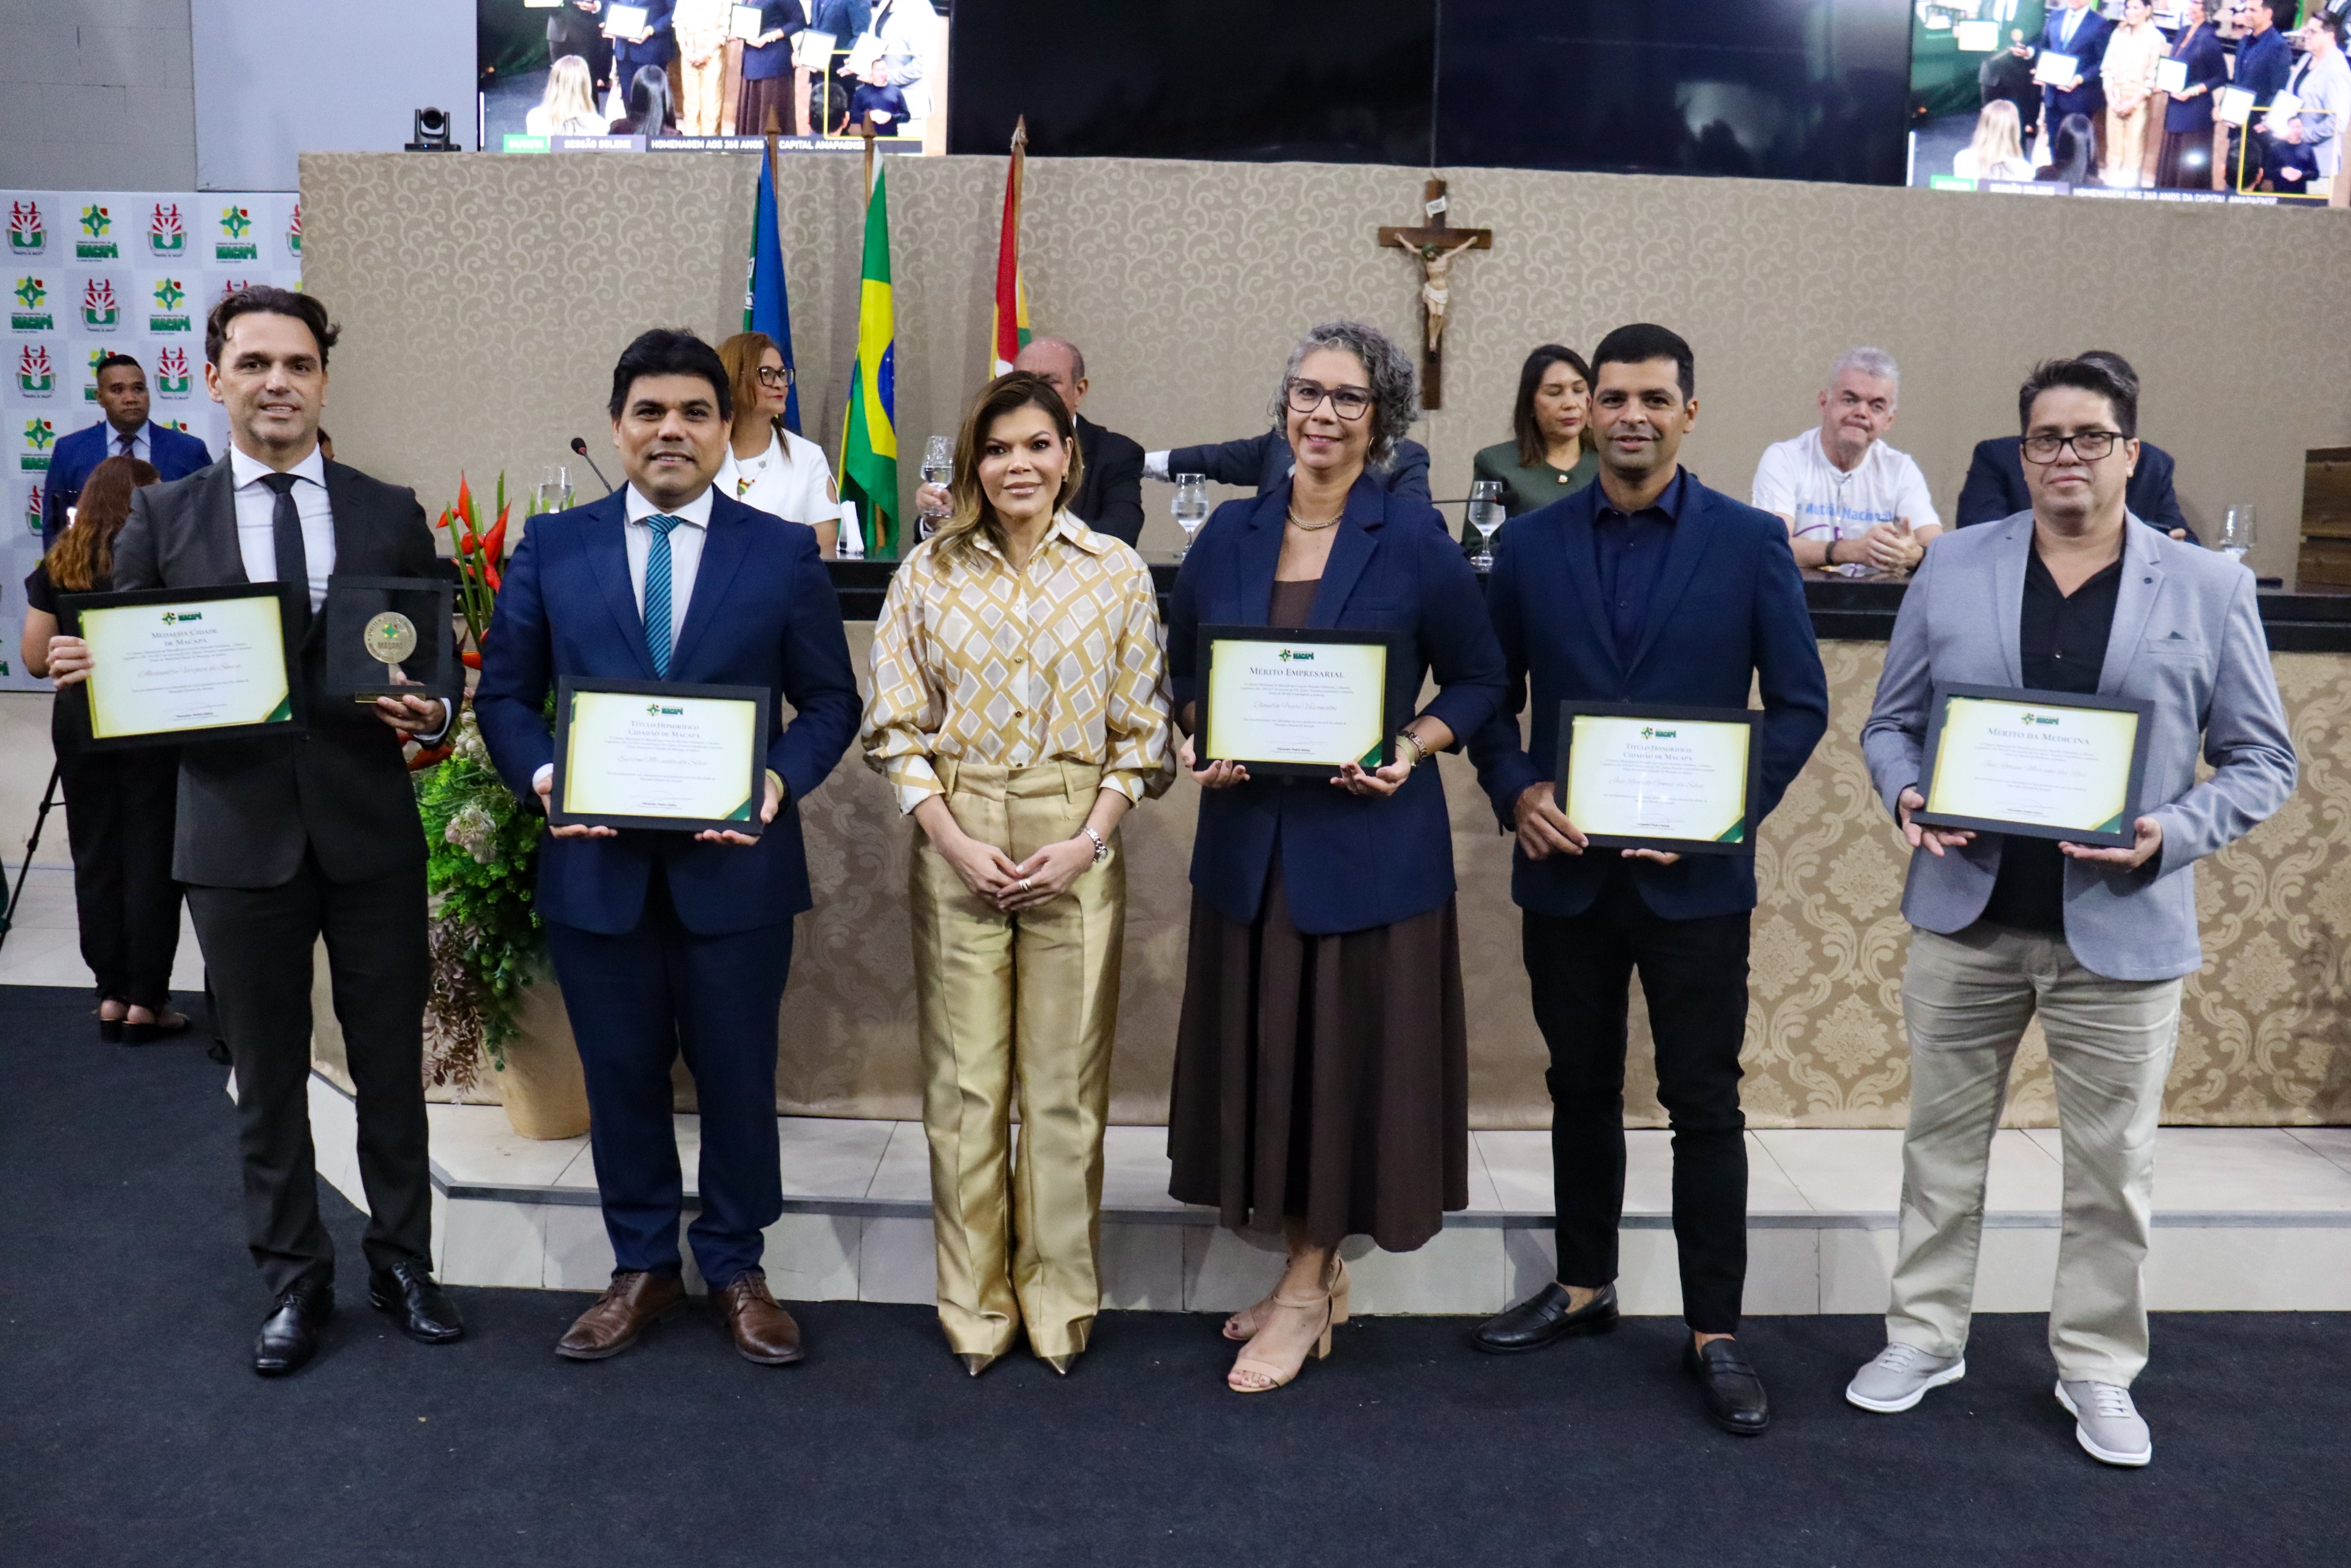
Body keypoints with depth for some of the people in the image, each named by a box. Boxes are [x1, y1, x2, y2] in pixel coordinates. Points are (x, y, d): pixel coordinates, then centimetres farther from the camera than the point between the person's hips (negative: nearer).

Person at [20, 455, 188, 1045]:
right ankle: (145, 1001, 4)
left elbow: (35, 659, 3)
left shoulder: (57, 565, 3)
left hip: (80, 721, 4)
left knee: (96, 856, 11)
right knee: (151, 857, 3)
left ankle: (110, 996, 14)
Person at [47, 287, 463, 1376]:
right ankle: (294, 1281, 28)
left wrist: (431, 712, -17)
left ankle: (402, 1265, 28)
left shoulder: (390, 514, 5)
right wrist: (83, 667, -16)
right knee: (267, 1079, 12)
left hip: (371, 833, 0)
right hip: (238, 836, 0)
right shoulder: (161, 519, 5)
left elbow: (440, 661, 4)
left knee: (391, 1068, 10)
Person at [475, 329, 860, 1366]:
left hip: (735, 863, -1)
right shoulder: (551, 548, 6)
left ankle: (736, 1268, 29)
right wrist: (541, 775, -12)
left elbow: (831, 701, 2)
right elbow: (505, 693, 7)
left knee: (738, 1075, 10)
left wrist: (782, 781, -16)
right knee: (621, 1075, 13)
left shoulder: (783, 552, 2)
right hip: (596, 862, 1)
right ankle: (642, 1268, 32)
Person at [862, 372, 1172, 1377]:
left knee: (1066, 1081, 5)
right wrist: (956, 842, -8)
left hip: (1076, 848, 0)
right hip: (955, 845, 1)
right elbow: (897, 727, 3)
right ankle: (974, 1302, 21)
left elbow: (1141, 730, 3)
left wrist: (1089, 841, -9)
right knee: (964, 1078, 6)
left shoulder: (1118, 574, 4)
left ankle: (1059, 1299, 21)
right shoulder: (928, 573, 5)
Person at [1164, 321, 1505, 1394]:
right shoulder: (1230, 534, 5)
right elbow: (1182, 672, 14)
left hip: (1369, 836, -4)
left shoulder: (1413, 540, -4)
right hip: (1249, 833, 4)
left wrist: (1413, 750, -14)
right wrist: (1196, 741, -5)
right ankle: (1318, 1271, 29)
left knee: (1348, 1051, 4)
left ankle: (1305, 1290, 20)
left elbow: (1478, 681, 2)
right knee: (1263, 1048, 10)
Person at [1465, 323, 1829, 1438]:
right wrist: (1517, 793, -11)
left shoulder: (1751, 542, -1)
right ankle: (1582, 1286, 33)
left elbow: (1799, 704, -1)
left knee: (1705, 1104, 5)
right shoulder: (1528, 544, 4)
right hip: (1565, 871, 2)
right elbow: (1492, 698, 7)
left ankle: (1714, 1332, 19)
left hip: (1695, 877, -2)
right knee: (1581, 1088, 16)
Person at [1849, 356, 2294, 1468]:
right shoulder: (1954, 570, 3)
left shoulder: (2209, 587, 0)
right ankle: (1924, 1337, 28)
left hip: (2122, 928, -1)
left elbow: (2261, 760, 2)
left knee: (2111, 1165, 10)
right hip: (1964, 911, 1)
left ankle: (2097, 1368, 29)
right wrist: (1907, 796, -12)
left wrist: (2171, 834, -15)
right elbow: (1891, 722, 8)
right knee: (1942, 1139, 12)